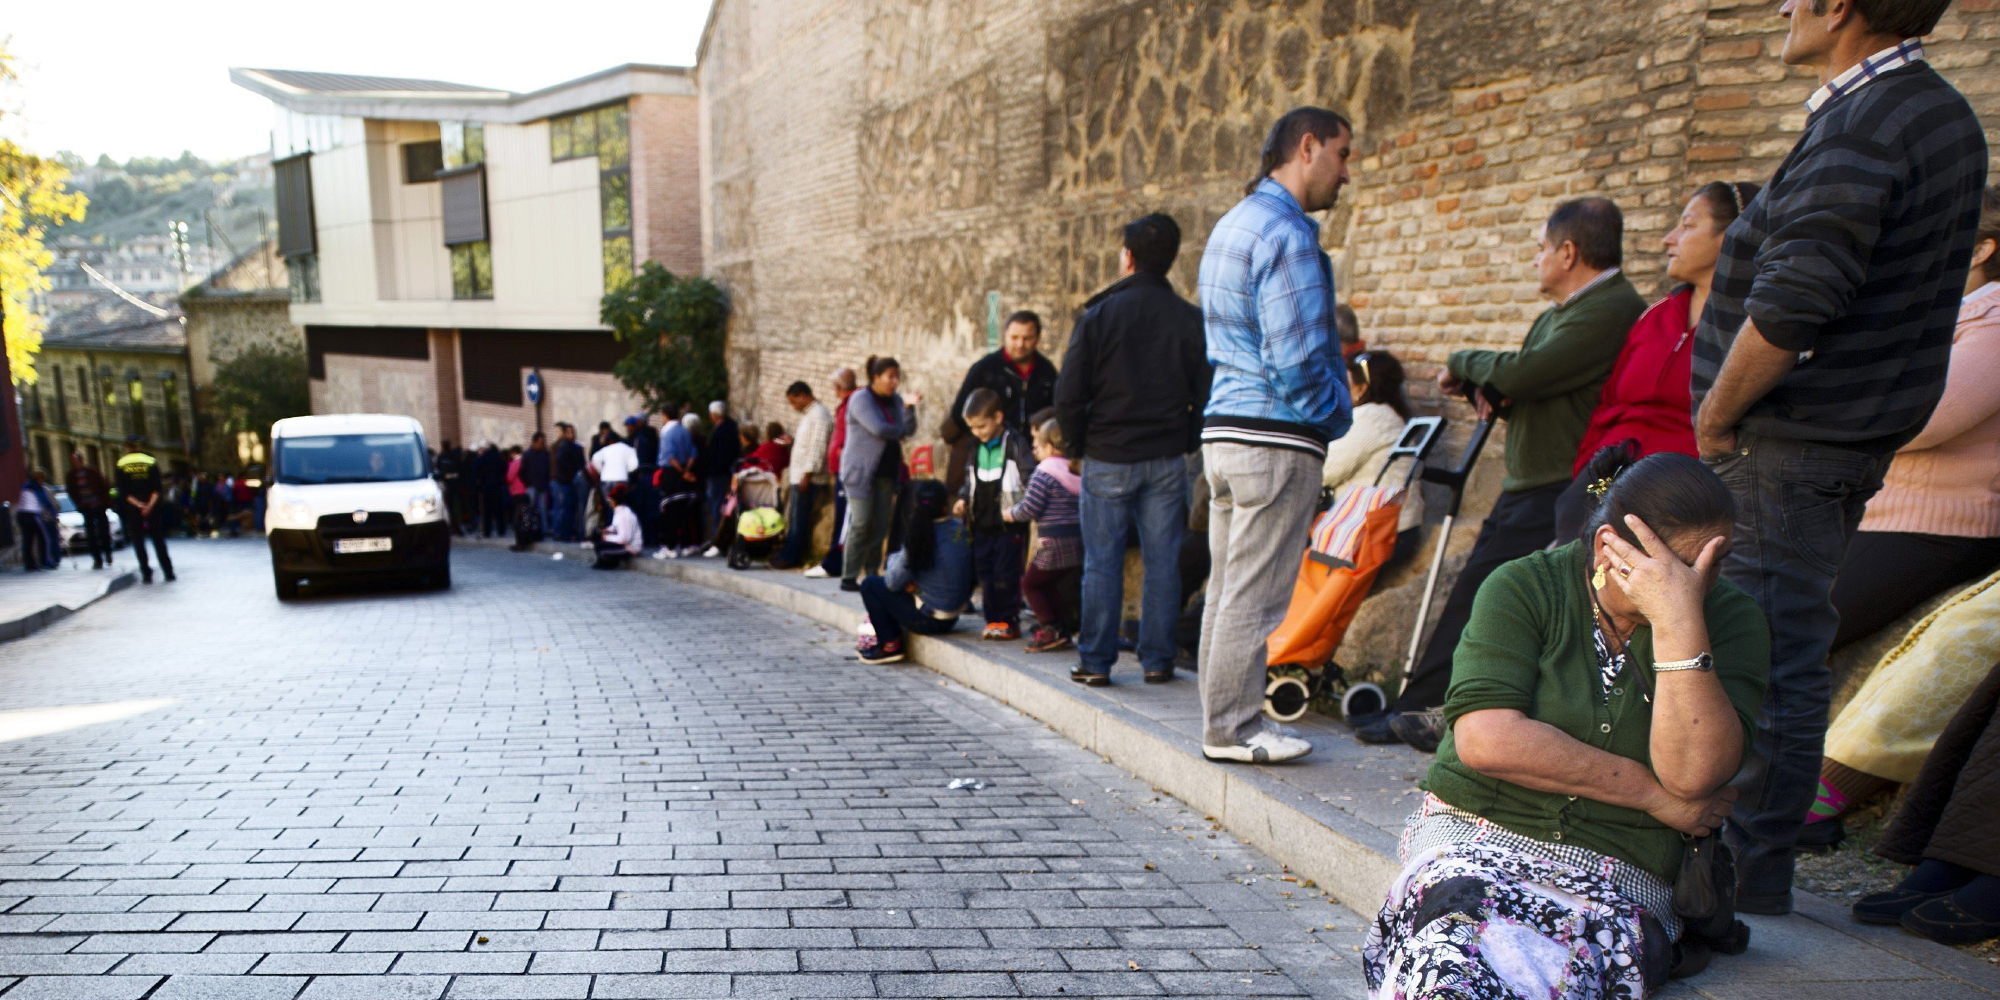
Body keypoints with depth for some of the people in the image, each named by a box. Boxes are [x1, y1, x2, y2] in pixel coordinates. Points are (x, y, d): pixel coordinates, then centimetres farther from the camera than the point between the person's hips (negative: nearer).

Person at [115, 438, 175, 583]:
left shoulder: (121, 465, 0)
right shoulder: (151, 462, 1)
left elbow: (123, 492, -8)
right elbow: (157, 489, -8)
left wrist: (138, 505, -12)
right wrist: (149, 505, -14)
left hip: (132, 510, -1)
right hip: (152, 508, 1)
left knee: (138, 543, 6)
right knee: (159, 541, 6)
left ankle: (146, 574, 3)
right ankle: (169, 573, 3)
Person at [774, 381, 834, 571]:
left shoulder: (819, 415, -14)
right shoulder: (808, 414, 19)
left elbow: (817, 448, -21)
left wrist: (807, 475, -22)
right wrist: (793, 440, 9)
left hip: (807, 477, -10)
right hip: (799, 476, 10)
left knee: (799, 519, -4)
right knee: (794, 518, 12)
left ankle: (790, 558, 1)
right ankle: (789, 555, 16)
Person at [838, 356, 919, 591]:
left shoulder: (895, 401, 14)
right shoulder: (861, 400, -7)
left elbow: (908, 431, 3)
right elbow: (879, 429, -20)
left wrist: (909, 407, -11)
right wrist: (900, 432, -3)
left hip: (887, 472, 7)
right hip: (861, 471, -7)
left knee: (880, 526, 5)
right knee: (861, 524, -8)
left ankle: (872, 575, 10)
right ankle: (849, 577, -3)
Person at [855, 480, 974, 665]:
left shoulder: (920, 537, -22)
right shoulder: (962, 529, -5)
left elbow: (893, 582, -12)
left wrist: (894, 559, 8)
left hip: (928, 620, -7)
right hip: (953, 616, 7)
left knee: (870, 585, 5)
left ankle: (890, 645, 8)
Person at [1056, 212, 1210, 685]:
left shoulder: (1098, 316, -5)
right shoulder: (1191, 320, 1)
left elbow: (1068, 395, -7)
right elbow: (1206, 396, 1)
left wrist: (1080, 444, 7)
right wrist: (1186, 444, 13)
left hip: (1108, 459, -2)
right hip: (1168, 460, 2)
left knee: (1102, 563, 5)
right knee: (1162, 561, 8)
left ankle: (1095, 661, 9)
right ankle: (1157, 659, 12)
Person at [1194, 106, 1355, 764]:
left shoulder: (1233, 223, 18)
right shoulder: (1286, 233, -13)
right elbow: (1295, 360, -20)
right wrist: (1337, 414, -3)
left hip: (1223, 431, 10)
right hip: (1276, 439, -10)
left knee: (1227, 588, 13)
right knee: (1254, 596, -2)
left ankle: (1224, 722, 21)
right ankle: (1233, 730, 6)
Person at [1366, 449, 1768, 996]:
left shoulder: (1730, 619, 2)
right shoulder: (1525, 587, -2)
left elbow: (1694, 773, -13)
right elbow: (1485, 739, -16)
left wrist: (1679, 619, -21)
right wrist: (1653, 794, -10)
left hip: (1617, 872, 2)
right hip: (1475, 830, -1)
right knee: (1453, 949, -35)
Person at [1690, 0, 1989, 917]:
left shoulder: (1860, 129, -17)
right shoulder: (1945, 117, 16)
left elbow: (1789, 307, -26)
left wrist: (1716, 418, -11)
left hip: (1787, 442, -10)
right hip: (1858, 435, 10)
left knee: (1769, 659, -4)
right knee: (1787, 653, 16)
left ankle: (1748, 873, 5)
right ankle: (1755, 855, 28)